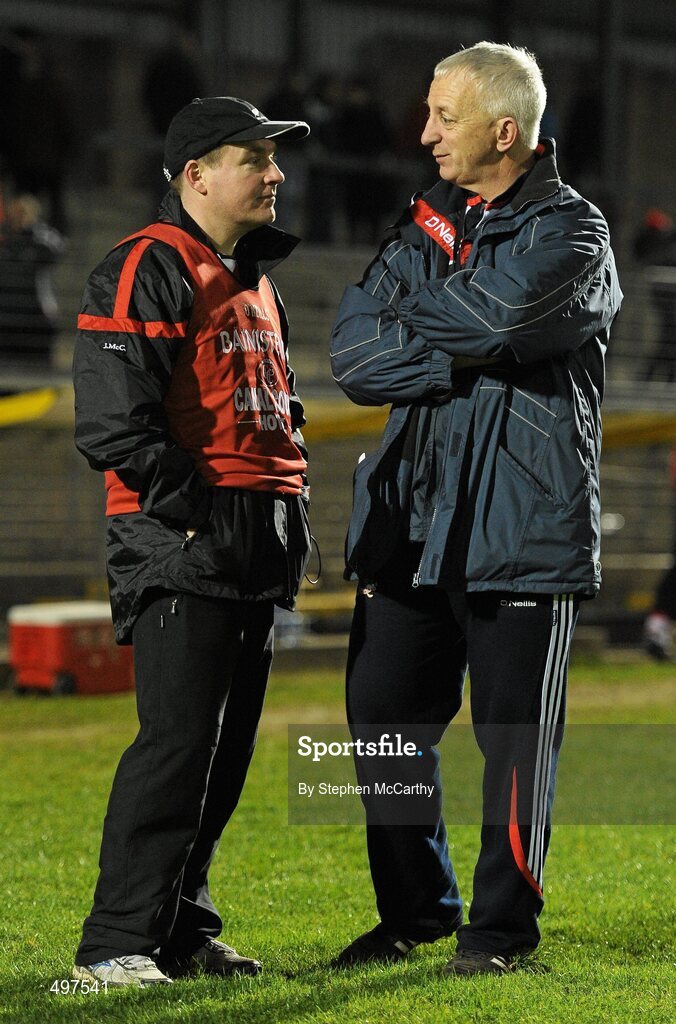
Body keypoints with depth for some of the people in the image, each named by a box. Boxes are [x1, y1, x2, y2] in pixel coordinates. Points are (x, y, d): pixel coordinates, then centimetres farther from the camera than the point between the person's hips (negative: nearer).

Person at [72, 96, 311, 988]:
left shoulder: (254, 279, 20)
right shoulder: (147, 270, -10)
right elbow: (111, 420, -18)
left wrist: (289, 506, 17)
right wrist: (192, 508, -19)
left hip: (260, 548, 9)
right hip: (183, 546, -9)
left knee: (227, 746, 10)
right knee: (178, 739, -13)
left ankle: (183, 929, 19)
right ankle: (114, 944, -10)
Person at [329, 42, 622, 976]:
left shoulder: (570, 232, -3)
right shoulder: (425, 225, 13)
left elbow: (503, 310, -25)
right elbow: (353, 354, 1)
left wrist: (412, 313, -7)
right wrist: (463, 355, -12)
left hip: (523, 527, -5)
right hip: (410, 521, 5)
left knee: (514, 734, 1)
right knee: (384, 719, 8)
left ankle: (502, 925, 15)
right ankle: (415, 909, 24)